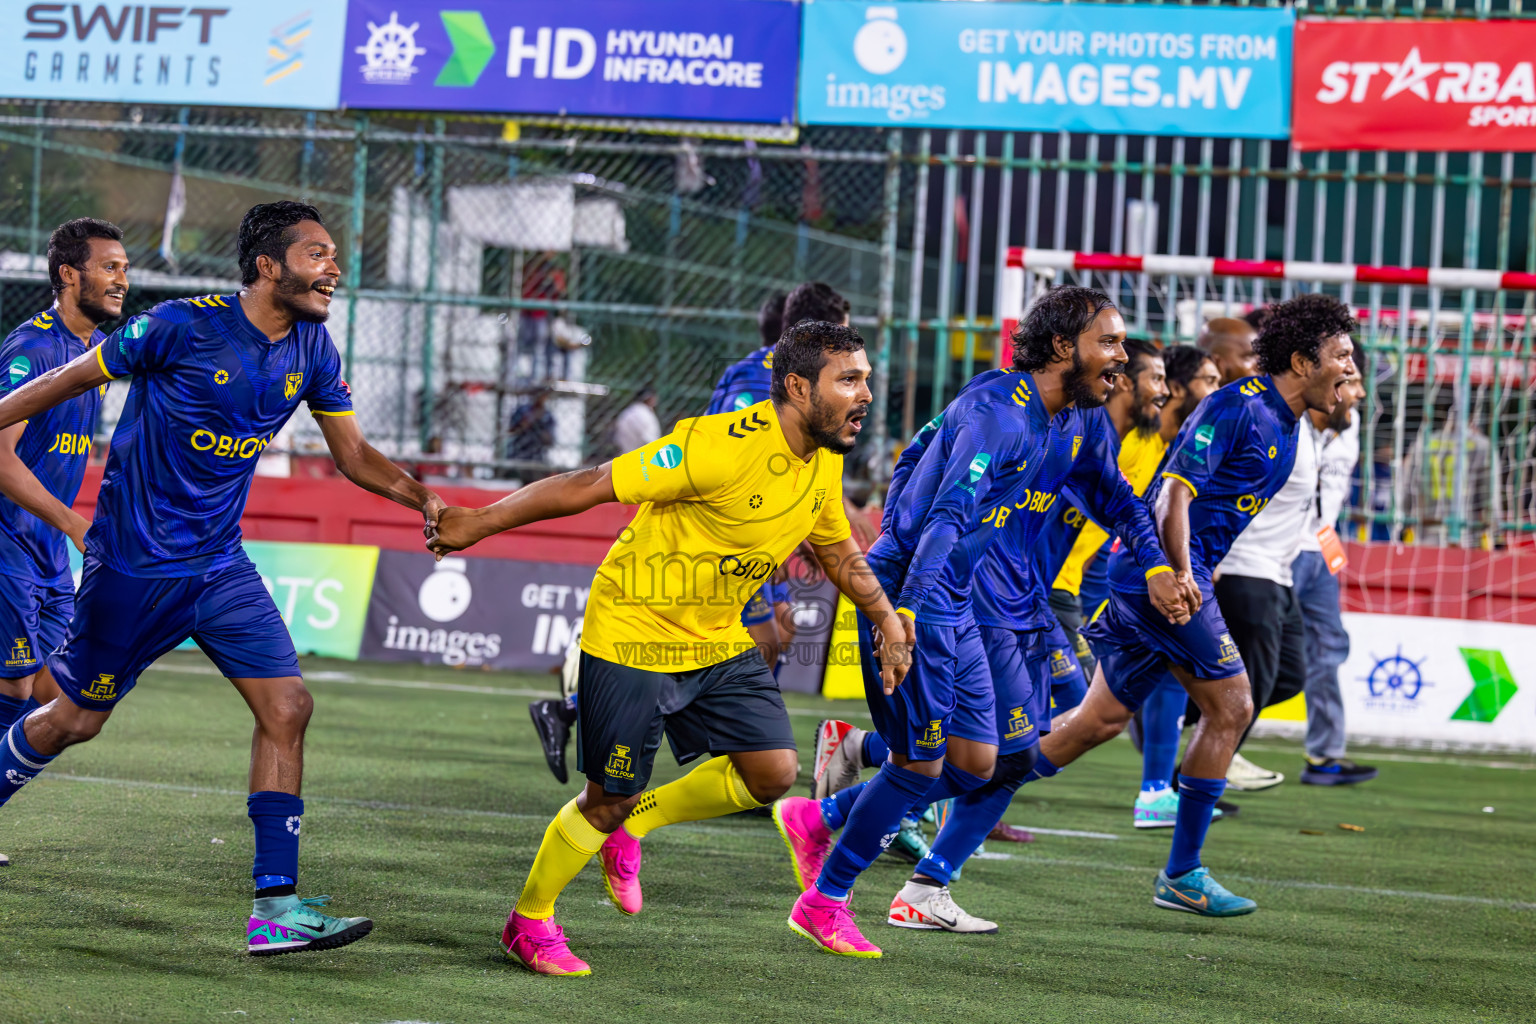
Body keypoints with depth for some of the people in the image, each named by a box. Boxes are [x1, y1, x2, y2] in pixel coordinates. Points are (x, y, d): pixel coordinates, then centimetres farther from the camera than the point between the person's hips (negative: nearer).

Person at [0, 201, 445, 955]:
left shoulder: (311, 350, 1)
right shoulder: (183, 328, -18)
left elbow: (351, 452, 9)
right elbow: (66, 382, -7)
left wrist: (420, 496, -8)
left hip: (220, 566, 6)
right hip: (134, 564, -6)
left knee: (287, 707, -7)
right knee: (76, 718, 5)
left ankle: (275, 906, -6)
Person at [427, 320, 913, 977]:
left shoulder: (824, 463, -2)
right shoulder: (722, 447, -29)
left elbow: (838, 547, 21)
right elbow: (589, 486, -24)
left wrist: (887, 621, 23)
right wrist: (477, 523, -19)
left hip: (718, 640, 7)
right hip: (633, 634, -7)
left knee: (773, 771, -4)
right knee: (608, 799, -1)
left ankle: (631, 827, 19)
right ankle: (528, 924, 23)